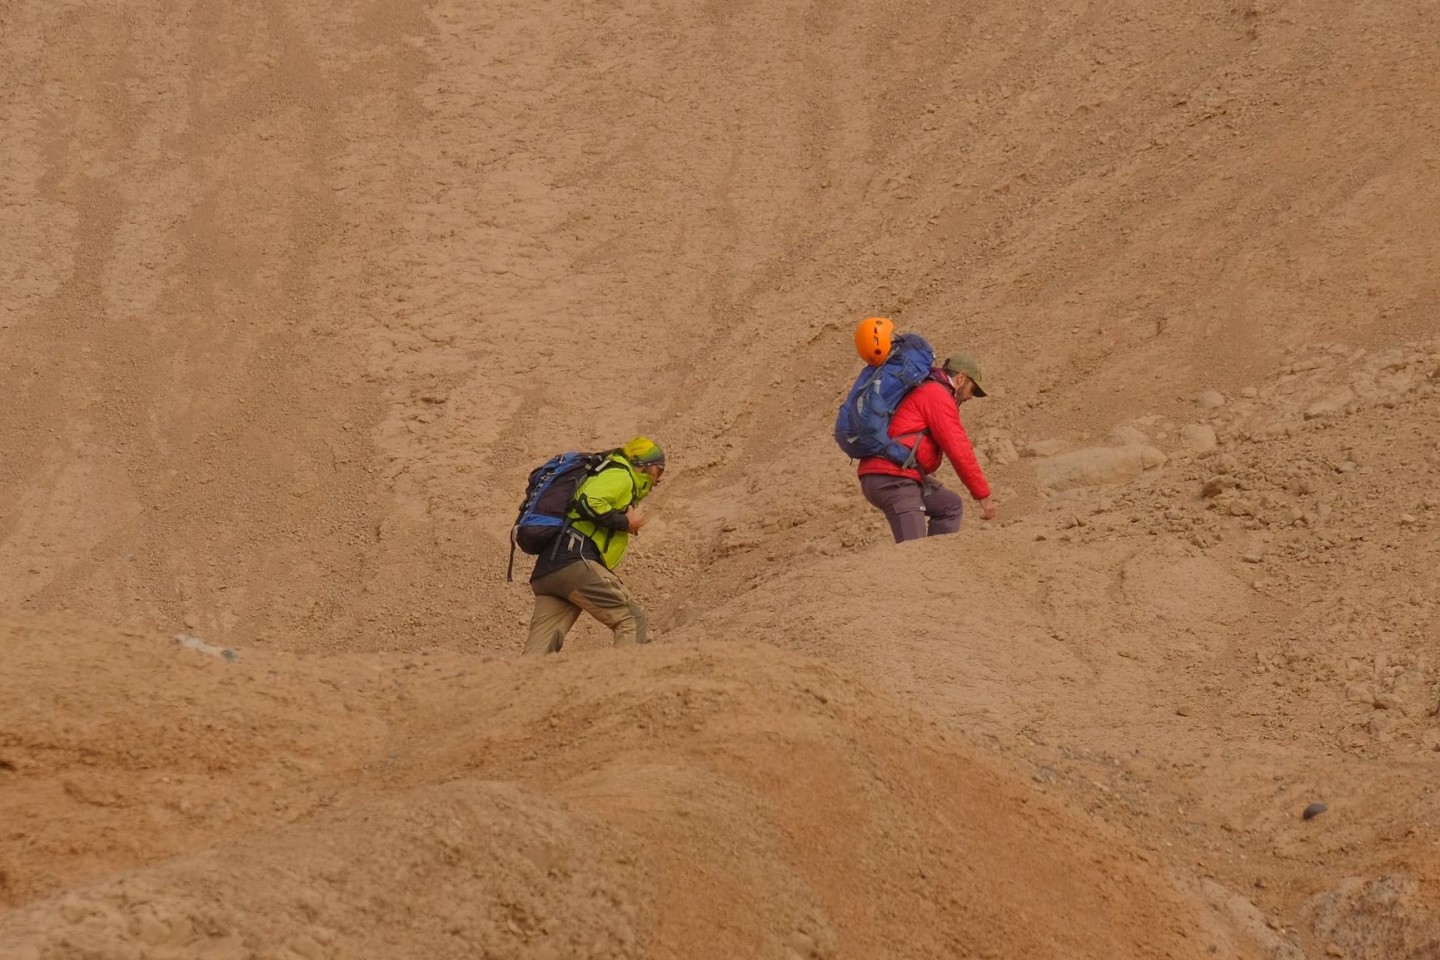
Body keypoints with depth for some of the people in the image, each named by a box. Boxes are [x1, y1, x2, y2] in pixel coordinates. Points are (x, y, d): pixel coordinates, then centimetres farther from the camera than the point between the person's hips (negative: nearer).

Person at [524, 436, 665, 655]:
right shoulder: (620, 475, 5)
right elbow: (589, 503, -14)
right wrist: (625, 522, -4)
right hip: (575, 561, -9)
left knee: (539, 649, -3)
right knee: (633, 623, -7)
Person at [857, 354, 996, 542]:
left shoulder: (922, 391, 26)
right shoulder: (938, 395, -5)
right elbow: (958, 450, -10)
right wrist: (983, 496, -6)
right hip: (893, 479, -10)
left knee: (951, 506, 21)